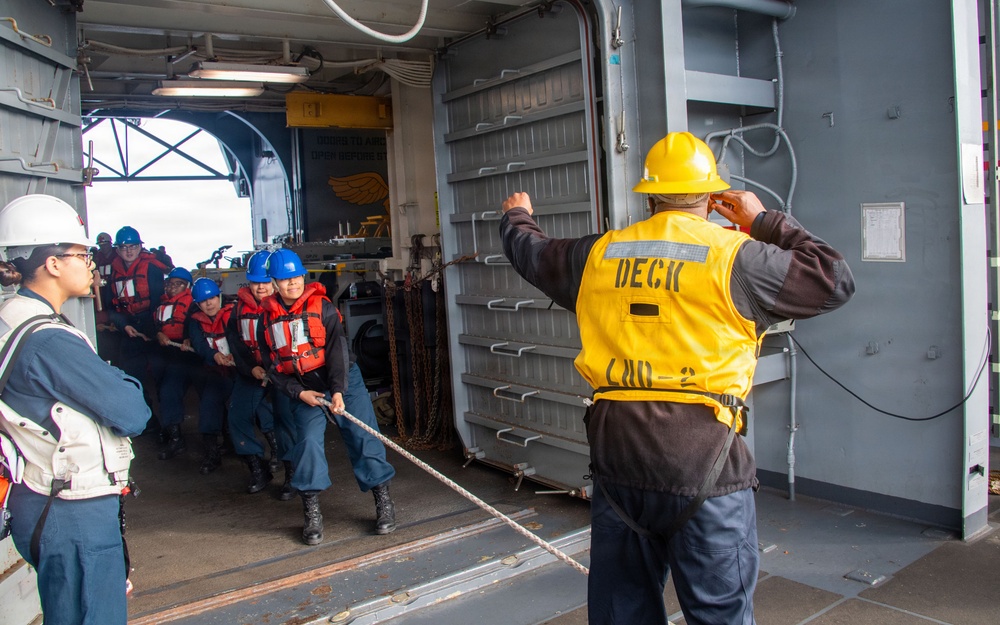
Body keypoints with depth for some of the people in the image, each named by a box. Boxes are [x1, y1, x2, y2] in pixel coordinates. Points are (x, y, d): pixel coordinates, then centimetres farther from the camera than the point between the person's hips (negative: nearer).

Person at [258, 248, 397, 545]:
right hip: (303, 389, 2)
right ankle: (312, 514, 0)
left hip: (342, 379, -2)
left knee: (362, 436, -6)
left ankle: (383, 501, 5)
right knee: (307, 440, -12)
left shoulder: (323, 307, -8)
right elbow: (272, 365, 5)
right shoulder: (269, 318, 3)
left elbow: (337, 350, -15)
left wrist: (338, 391, -26)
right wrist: (299, 392, -8)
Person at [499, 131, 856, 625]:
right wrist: (766, 223, 11)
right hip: (702, 462, -4)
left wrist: (517, 218, 49)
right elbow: (834, 280, 2)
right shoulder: (733, 256, -6)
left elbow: (532, 253, 26)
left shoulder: (598, 255, 8)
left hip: (616, 455, 4)